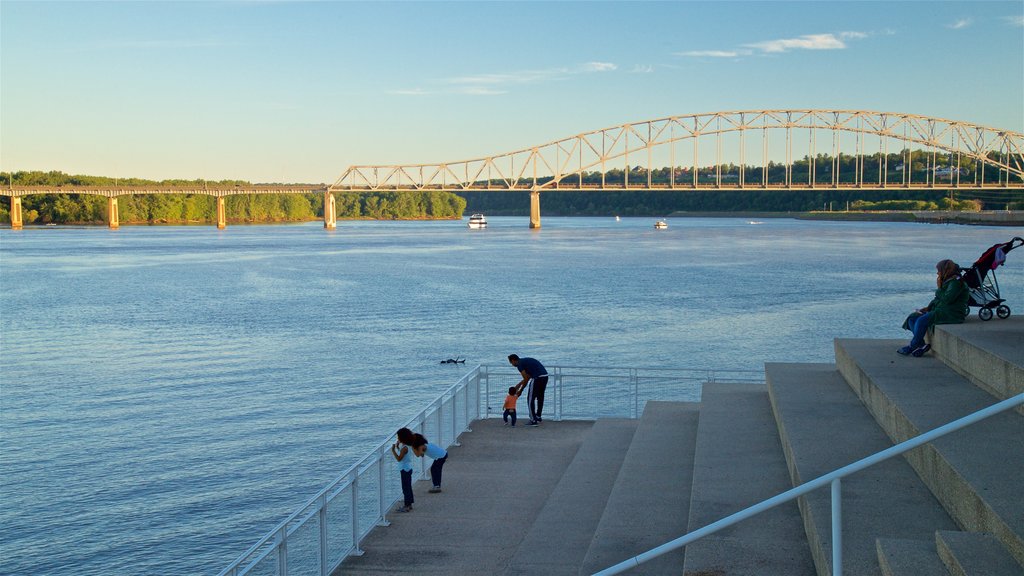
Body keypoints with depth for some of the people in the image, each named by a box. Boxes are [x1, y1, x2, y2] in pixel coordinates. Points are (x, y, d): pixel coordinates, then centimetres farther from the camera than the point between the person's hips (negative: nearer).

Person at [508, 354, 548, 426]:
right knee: (540, 398, 23)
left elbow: (526, 379, -2)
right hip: (545, 376, 9)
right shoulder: (525, 361, 26)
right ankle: (538, 417, 33)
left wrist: (520, 391, 9)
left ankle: (533, 420, 2)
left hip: (537, 378, -9)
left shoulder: (519, 364, 0)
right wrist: (519, 384, 39)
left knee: (530, 399, 3)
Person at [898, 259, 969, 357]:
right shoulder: (947, 281, 18)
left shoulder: (956, 282, -12)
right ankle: (922, 345, -16)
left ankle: (912, 347, -15)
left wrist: (939, 287, -11)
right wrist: (928, 307, 7)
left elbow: (946, 299, -23)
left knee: (922, 320, -27)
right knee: (912, 317, -2)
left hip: (952, 315, -11)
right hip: (940, 311, 11)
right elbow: (937, 299, 22)